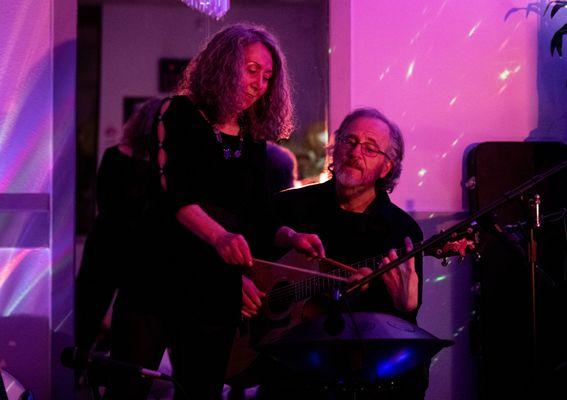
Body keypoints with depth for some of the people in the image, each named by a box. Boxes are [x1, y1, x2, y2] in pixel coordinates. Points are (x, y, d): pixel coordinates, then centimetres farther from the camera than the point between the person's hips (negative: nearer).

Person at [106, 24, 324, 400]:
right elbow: (169, 189, -15)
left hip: (217, 288, 5)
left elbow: (259, 216, 15)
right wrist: (219, 236, -31)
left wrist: (290, 236, -7)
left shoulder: (253, 143, 13)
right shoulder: (180, 114, -1)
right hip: (158, 275, -5)